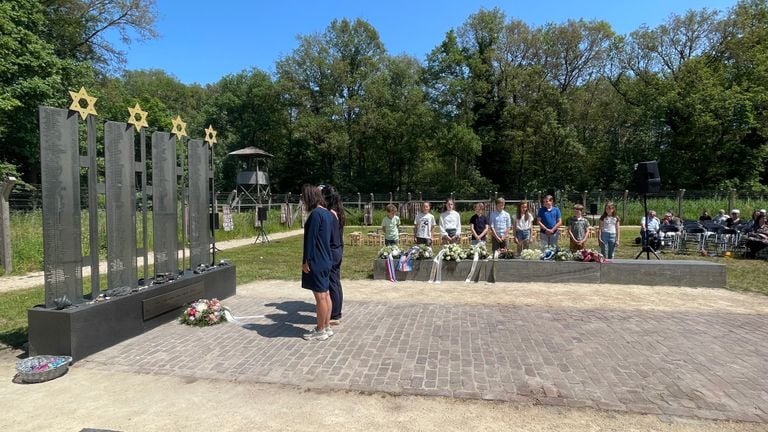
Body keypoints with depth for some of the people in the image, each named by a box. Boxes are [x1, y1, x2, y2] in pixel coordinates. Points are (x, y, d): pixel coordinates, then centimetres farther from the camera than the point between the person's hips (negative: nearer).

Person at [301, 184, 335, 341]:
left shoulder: (316, 214, -17)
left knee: (320, 296, -1)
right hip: (326, 260, 9)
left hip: (316, 261, -9)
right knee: (325, 294, 14)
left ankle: (320, 331, 9)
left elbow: (310, 239, -19)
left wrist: (306, 260, -14)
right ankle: (326, 327, 23)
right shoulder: (328, 213, 11)